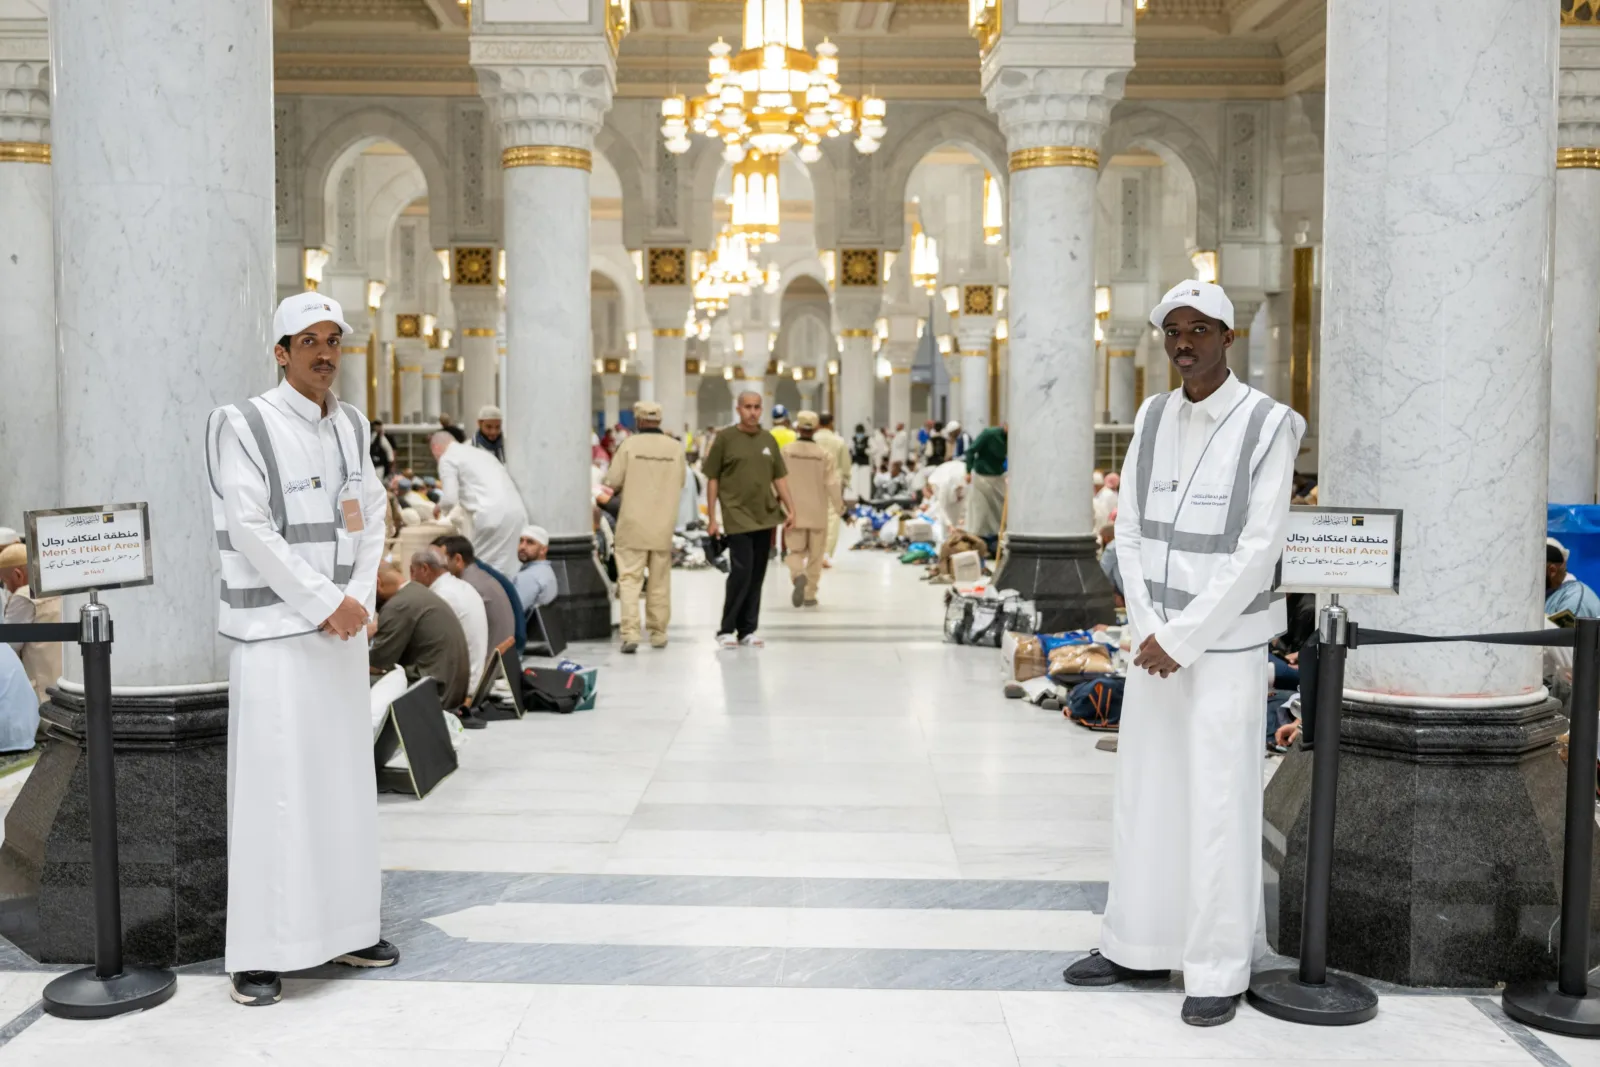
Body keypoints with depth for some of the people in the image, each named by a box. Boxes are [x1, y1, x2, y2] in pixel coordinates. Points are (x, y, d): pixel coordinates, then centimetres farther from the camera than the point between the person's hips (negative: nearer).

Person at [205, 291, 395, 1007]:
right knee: (271, 784, -5)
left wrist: (358, 599, -4)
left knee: (343, 777, 11)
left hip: (342, 626, 7)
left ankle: (343, 926, 23)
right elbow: (251, 531, -15)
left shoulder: (352, 427, 11)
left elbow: (371, 519, 11)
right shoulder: (246, 427, -9)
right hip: (273, 630, -6)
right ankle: (257, 953, 3)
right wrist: (325, 604, -15)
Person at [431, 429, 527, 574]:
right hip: (516, 510, 7)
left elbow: (450, 498, -3)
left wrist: (439, 507, 19)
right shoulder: (479, 452, 30)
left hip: (492, 513, -7)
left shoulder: (447, 459, 6)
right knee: (507, 566, 11)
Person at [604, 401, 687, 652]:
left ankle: (630, 632, -12)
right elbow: (680, 484, 7)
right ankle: (658, 633, 21)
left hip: (633, 523, -3)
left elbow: (613, 481, -6)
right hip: (664, 525, 3)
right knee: (660, 581, 13)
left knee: (630, 578, -1)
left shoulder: (629, 445, -9)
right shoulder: (675, 448, -1)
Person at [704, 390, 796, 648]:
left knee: (757, 575, 7)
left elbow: (779, 477, 16)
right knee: (741, 571, -10)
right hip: (737, 517, -5)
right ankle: (726, 629, 3)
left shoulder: (768, 440, 10)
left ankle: (747, 630, 17)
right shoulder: (725, 438, -2)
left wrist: (790, 509, 8)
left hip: (765, 517, 5)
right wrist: (712, 517, -4)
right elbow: (712, 479, -1)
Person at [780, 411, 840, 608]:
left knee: (796, 551, 10)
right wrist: (839, 506, 8)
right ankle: (809, 595, 17)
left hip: (794, 512, 0)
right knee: (815, 556, 12)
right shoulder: (824, 454, -9)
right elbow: (832, 484, -8)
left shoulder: (786, 451, -8)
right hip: (818, 513, 0)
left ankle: (798, 575, -21)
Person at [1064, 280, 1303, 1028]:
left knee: (1219, 804, -1)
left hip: (1226, 643, -6)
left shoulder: (1267, 426, -14)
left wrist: (1181, 639, -18)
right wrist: (1146, 631, -7)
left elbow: (1258, 552, -18)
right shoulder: (1152, 419, 4)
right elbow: (1131, 534, 5)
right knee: (1145, 792, 12)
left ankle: (1220, 969, 12)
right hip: (1156, 639, 6)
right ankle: (1139, 945, 25)